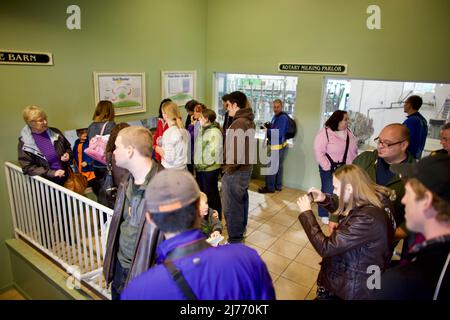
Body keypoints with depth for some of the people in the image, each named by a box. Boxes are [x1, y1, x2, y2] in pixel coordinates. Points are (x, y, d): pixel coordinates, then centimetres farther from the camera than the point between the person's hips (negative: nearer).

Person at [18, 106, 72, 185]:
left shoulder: (55, 132, 0)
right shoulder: (24, 143, -8)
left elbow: (68, 147, 14)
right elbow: (28, 167, -10)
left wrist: (68, 154, -8)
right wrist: (52, 173, -18)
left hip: (66, 177, 3)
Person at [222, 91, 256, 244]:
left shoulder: (238, 123, -22)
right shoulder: (249, 121, 9)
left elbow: (237, 151, -27)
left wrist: (228, 168, -16)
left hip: (235, 172, -10)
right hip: (246, 168, 10)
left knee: (231, 207, 1)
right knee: (241, 201, 22)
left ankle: (234, 240, 11)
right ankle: (241, 230, 39)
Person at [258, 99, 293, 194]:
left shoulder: (282, 118, -20)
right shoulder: (276, 116, 11)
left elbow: (278, 133, -26)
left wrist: (267, 130, -17)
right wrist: (268, 127, -1)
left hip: (277, 146, -10)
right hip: (279, 145, 10)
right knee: (278, 166, 17)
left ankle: (270, 187, 8)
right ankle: (278, 186, 28)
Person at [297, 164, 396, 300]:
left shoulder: (366, 219, -35)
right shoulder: (377, 197, -7)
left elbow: (325, 248, -29)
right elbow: (345, 212, 13)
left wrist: (306, 212, -21)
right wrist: (324, 199, -4)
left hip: (354, 285, -8)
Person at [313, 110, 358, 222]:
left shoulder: (348, 133, 7)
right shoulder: (325, 133, -14)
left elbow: (354, 150, 14)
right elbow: (318, 152, -17)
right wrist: (327, 167, -18)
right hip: (329, 168, -6)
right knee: (328, 191, 2)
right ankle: (324, 214, 19)